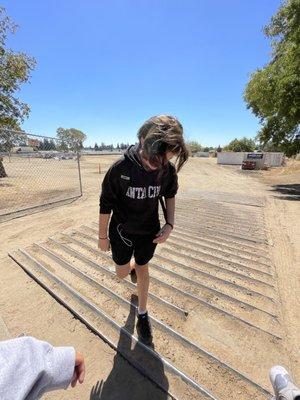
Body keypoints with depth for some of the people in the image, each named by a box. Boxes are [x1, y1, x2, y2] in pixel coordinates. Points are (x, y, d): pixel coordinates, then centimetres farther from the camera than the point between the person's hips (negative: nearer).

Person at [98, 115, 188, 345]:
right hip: (122, 231, -1)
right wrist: (103, 236, -4)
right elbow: (105, 205, -14)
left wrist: (169, 224, -9)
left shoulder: (168, 170, -17)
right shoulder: (120, 168, -26)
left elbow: (170, 195, 2)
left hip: (150, 231, 1)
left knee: (142, 269, 18)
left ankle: (142, 315, 43)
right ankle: (131, 265, 56)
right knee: (122, 273, 16)